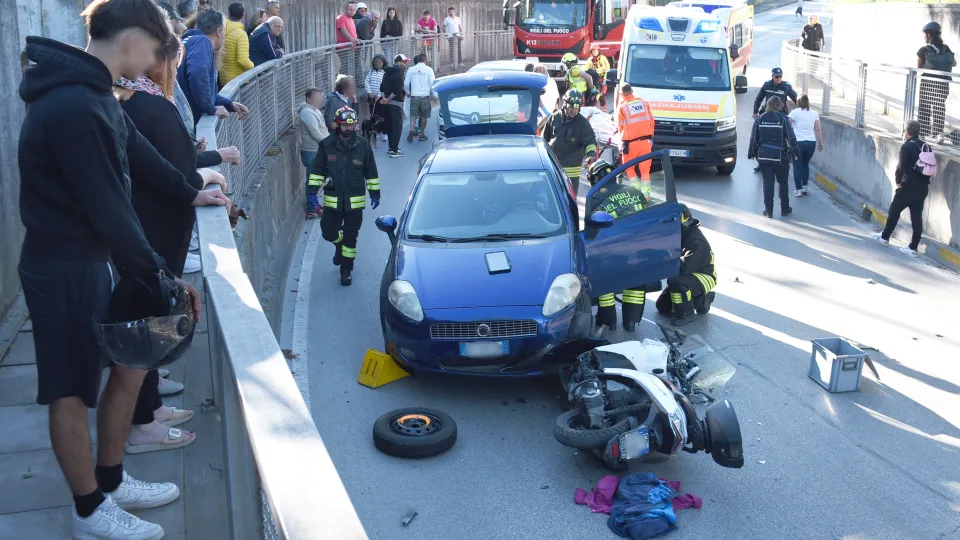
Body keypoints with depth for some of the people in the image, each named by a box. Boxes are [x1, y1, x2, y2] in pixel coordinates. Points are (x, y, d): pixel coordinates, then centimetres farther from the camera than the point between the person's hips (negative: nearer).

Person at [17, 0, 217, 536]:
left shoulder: (95, 94, 7)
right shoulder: (73, 108, -26)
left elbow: (139, 150, 23)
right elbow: (106, 209, -25)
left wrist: (189, 191, 36)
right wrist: (159, 273, -15)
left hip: (93, 260, 10)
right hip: (63, 270, -10)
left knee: (129, 365, 17)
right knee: (71, 392, 5)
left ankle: (111, 480, 33)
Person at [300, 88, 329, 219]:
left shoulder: (314, 110, 11)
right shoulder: (307, 112, -21)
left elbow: (322, 130, 17)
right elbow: (316, 134, -25)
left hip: (317, 151, 10)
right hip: (312, 153, -10)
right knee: (313, 181, -1)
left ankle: (314, 205, 32)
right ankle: (312, 210, 6)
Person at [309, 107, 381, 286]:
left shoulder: (362, 145, -2)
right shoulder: (327, 145, -3)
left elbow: (371, 172, 6)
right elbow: (317, 170, 3)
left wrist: (375, 193, 7)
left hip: (355, 201, -1)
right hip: (332, 200, 1)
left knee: (350, 236, 4)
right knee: (328, 232, 2)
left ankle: (346, 269, 17)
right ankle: (340, 244, 37)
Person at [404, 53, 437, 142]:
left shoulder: (411, 69, 4)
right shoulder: (428, 69, -2)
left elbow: (406, 83, 6)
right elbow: (432, 84, -5)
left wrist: (408, 92, 23)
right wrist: (434, 95, 6)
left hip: (414, 96, 1)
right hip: (425, 96, -1)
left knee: (413, 115, 5)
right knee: (424, 117, 12)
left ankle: (412, 129, -20)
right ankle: (422, 134, 17)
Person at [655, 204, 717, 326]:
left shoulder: (697, 242, -30)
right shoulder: (679, 236, -2)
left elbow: (685, 267, -38)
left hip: (704, 278, -9)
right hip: (689, 276, 9)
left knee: (675, 281, -38)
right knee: (663, 306, 8)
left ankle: (685, 314, -16)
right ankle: (701, 299, 22)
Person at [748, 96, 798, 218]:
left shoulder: (759, 119, 1)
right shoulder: (783, 119, -7)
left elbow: (753, 138, 3)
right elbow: (791, 137, -7)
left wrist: (751, 153, 12)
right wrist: (795, 152, 4)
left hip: (763, 156, 2)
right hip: (780, 156, -2)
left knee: (767, 183, 6)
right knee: (782, 182, 13)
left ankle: (768, 210, 4)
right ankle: (785, 209, 20)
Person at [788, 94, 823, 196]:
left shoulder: (795, 112, -1)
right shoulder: (814, 114, 8)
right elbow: (818, 130, 5)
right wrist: (820, 143, 11)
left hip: (798, 142, -4)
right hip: (811, 143, 4)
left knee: (797, 166, 4)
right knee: (805, 164, 21)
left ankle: (799, 190, 2)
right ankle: (804, 187, 19)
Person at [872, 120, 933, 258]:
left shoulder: (906, 146, -9)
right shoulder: (926, 147, 11)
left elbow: (902, 166, -16)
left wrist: (898, 181, -1)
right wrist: (924, 181, 13)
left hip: (909, 186, -6)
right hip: (923, 187, 6)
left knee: (894, 210, 13)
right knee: (917, 216, 6)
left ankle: (885, 236, 27)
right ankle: (913, 247, 7)